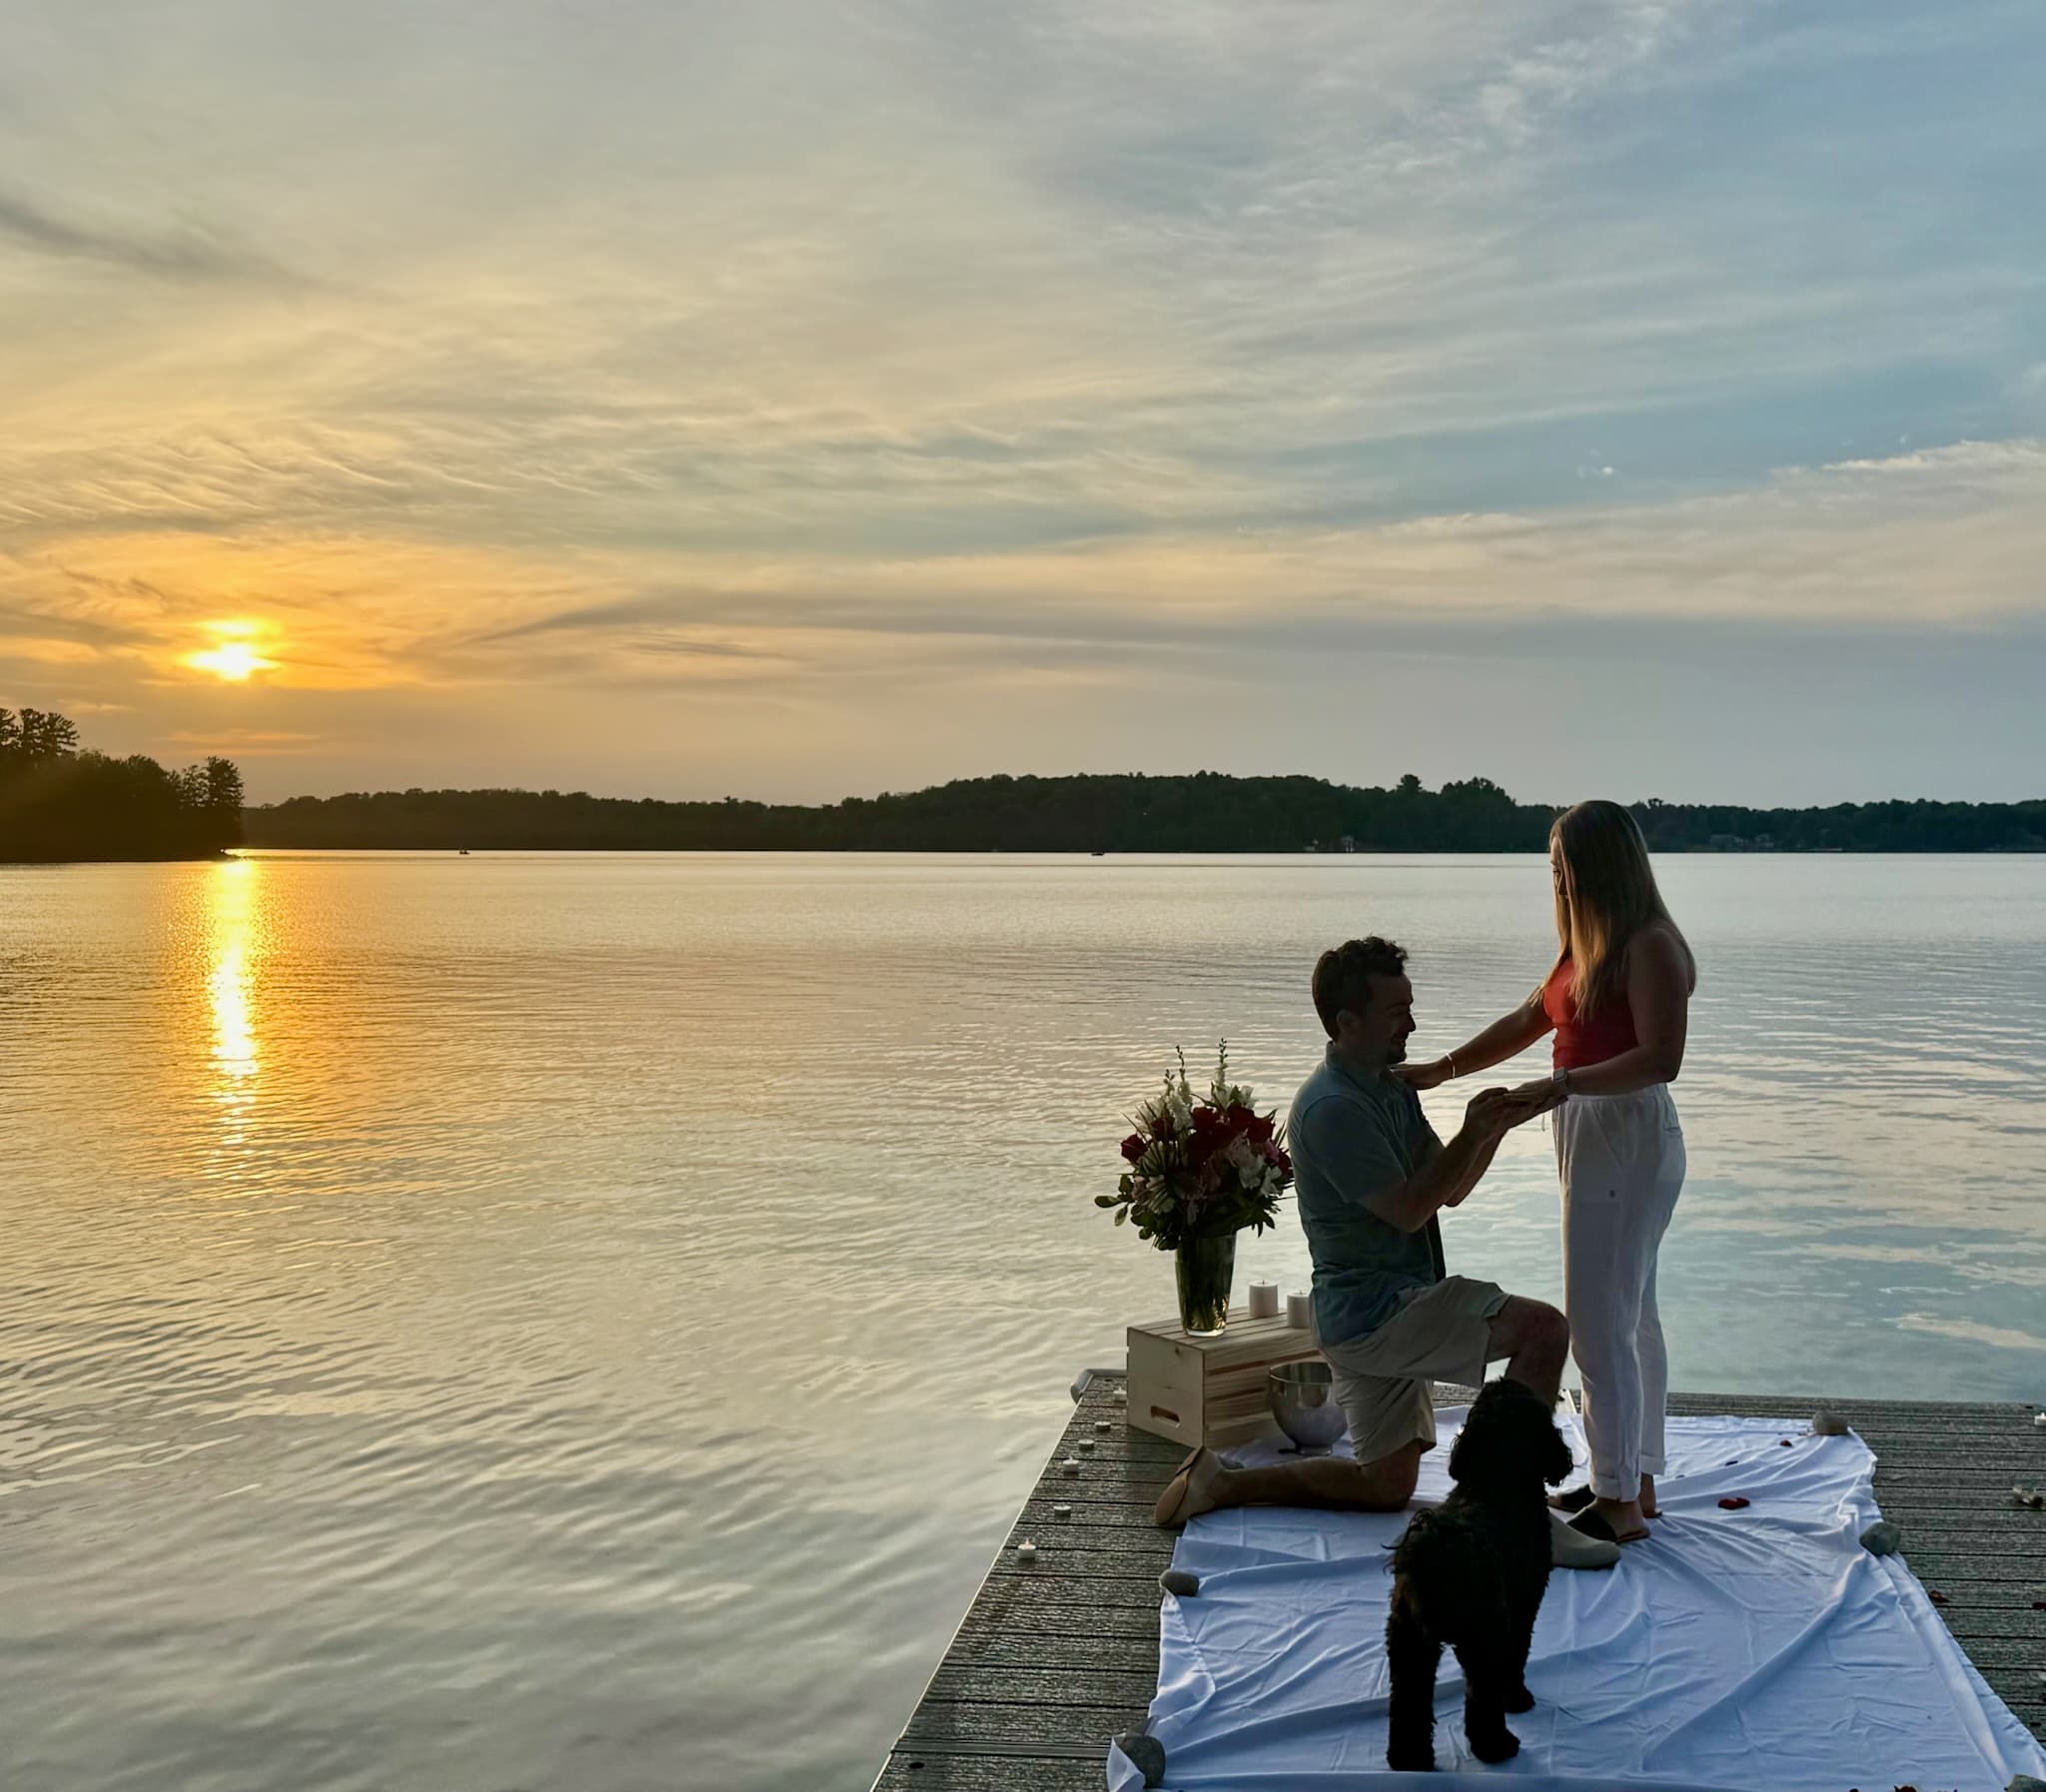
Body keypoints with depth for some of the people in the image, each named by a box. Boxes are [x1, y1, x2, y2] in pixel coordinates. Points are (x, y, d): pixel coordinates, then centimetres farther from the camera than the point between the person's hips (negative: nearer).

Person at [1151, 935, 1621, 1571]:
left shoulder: (1390, 1089, 13)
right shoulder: (1331, 1107, -18)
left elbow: (1449, 1190, 13)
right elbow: (1408, 1209, -17)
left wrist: (1496, 1125, -2)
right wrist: (1473, 1133, -16)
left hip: (1380, 1310, 10)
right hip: (1371, 1310, -10)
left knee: (1385, 1485, 15)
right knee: (1543, 1328, -21)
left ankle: (1225, 1481, 17)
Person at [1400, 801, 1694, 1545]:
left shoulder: (1651, 947, -15)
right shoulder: (1588, 946, 14)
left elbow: (1661, 1059, -21)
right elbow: (1525, 1023, 21)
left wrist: (1562, 1083, -25)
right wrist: (1440, 1070, 17)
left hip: (1628, 1138, -10)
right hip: (1593, 1136, 10)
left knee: (1599, 1325, -8)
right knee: (1630, 1318, 15)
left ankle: (1619, 1504, -1)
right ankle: (1636, 1481, 25)